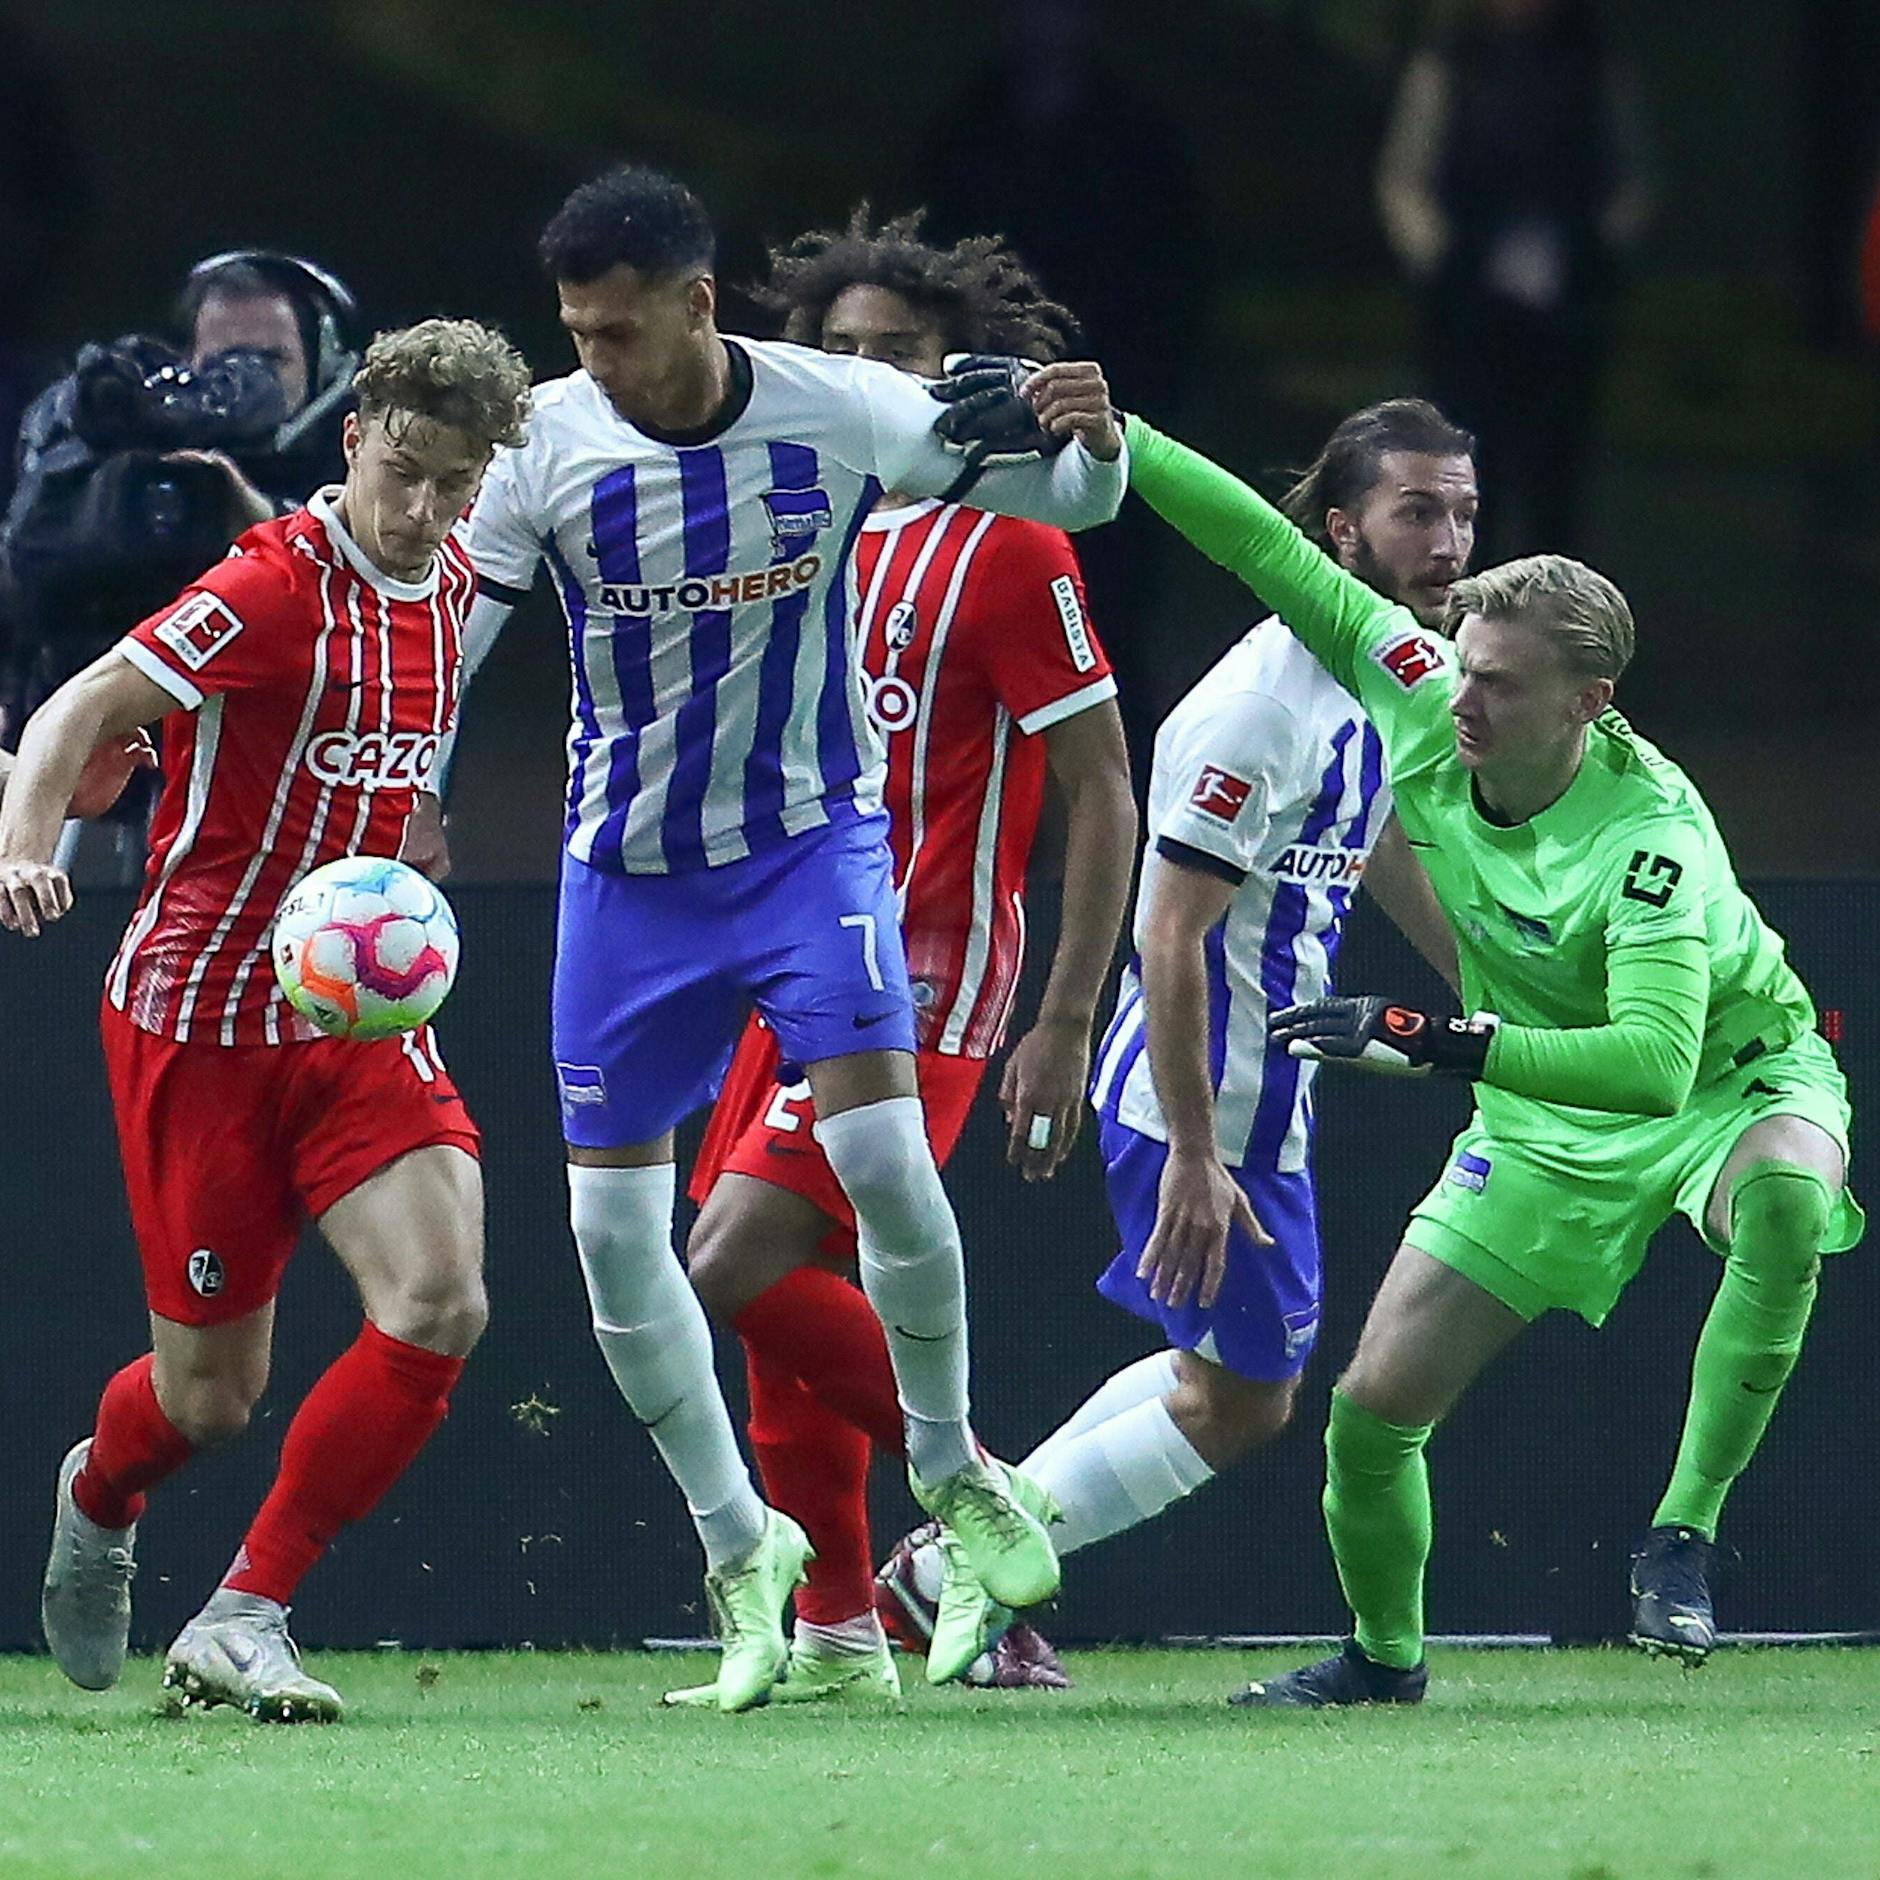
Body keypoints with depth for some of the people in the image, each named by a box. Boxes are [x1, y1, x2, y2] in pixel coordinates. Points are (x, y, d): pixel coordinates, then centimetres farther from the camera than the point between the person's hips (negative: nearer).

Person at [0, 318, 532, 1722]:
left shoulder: (451, 584, 5)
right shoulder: (279, 588, -16)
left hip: (362, 1015, 6)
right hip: (200, 1015, -6)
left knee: (441, 1305, -17)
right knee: (211, 1394, 2)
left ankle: (243, 1623, -7)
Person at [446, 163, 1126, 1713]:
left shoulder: (846, 412, -12)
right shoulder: (546, 441, -11)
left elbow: (1065, 501, -1)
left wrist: (1095, 443, -24)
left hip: (811, 840, -2)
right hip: (627, 871, 2)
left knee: (878, 1147, -20)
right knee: (611, 1220, -1)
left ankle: (949, 1465, 5)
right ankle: (740, 1545, 15)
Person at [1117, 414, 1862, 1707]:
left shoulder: (1651, 830, -35)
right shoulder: (1426, 708, -18)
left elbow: (1655, 1059, -47)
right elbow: (1276, 554, -10)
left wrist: (1443, 1045, -51)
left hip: (1731, 1080, -5)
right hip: (1551, 1120, 5)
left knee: (1783, 1200, -42)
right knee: (1375, 1406, -1)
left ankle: (1683, 1538, -31)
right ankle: (1387, 1653, 29)